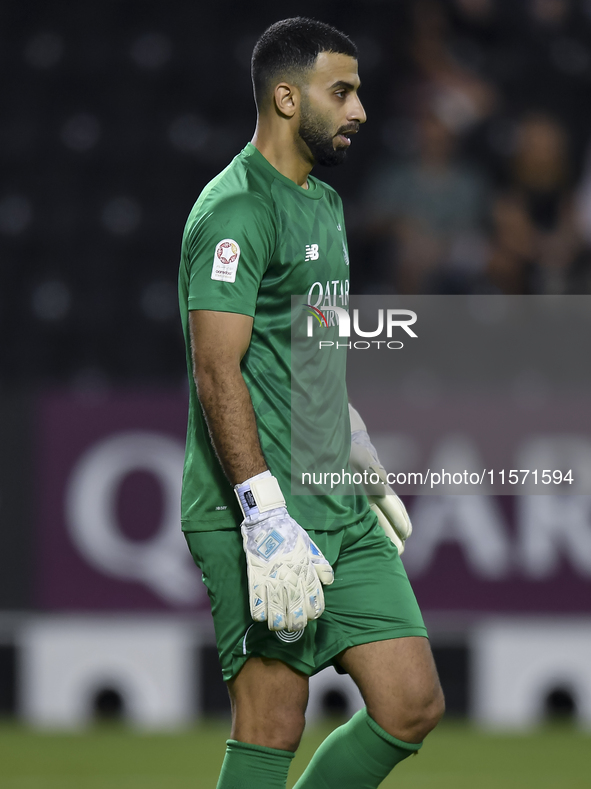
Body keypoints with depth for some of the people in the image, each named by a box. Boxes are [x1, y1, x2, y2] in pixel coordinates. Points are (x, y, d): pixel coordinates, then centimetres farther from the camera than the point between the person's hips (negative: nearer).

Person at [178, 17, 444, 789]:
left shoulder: (323, 203, 19)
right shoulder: (236, 209, -12)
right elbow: (217, 372, -20)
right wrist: (266, 517, -26)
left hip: (342, 519, 9)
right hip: (261, 518, -9)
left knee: (412, 706, 1)